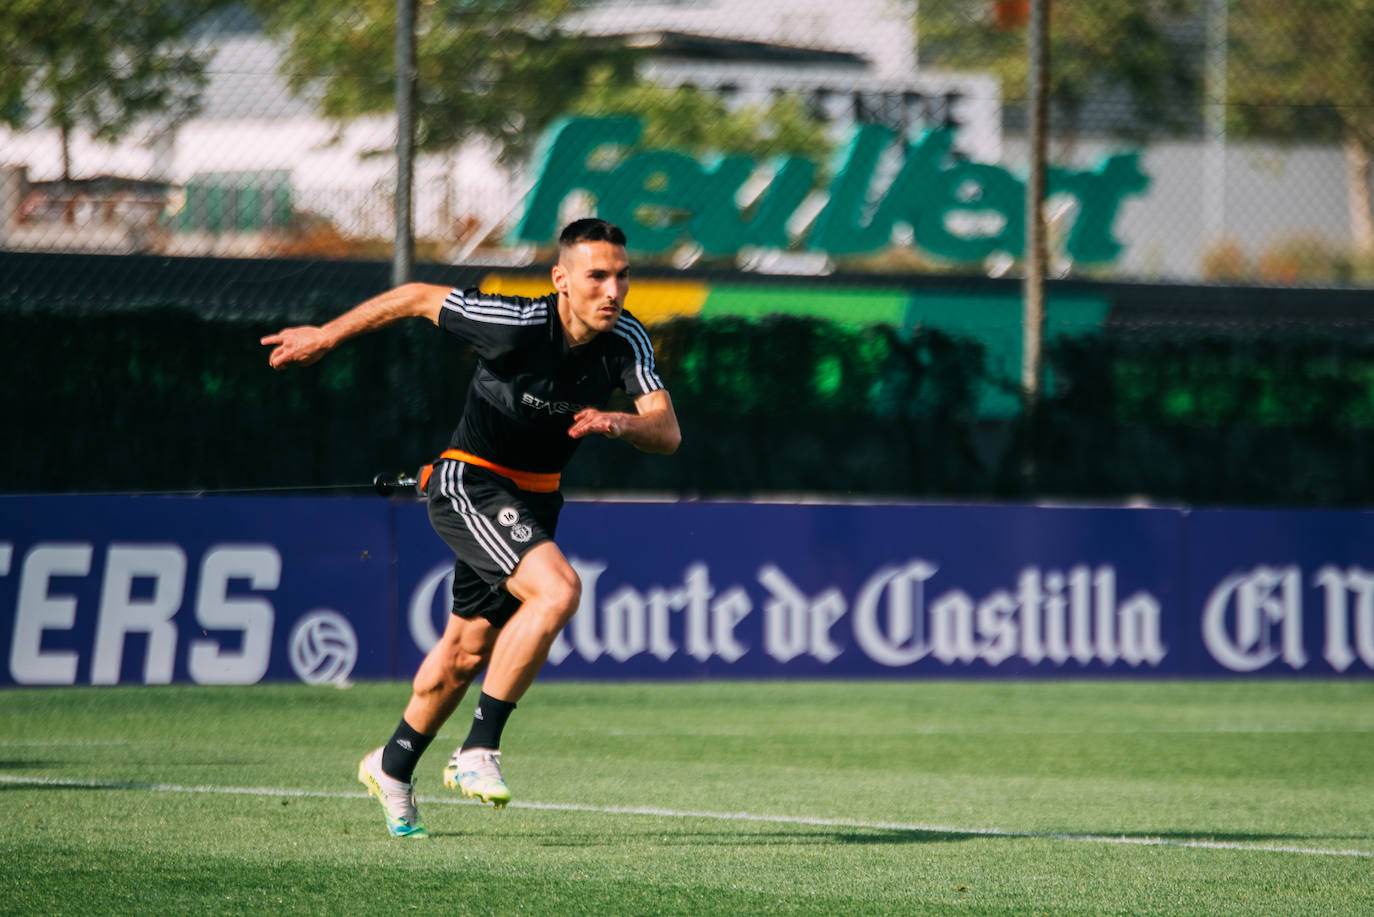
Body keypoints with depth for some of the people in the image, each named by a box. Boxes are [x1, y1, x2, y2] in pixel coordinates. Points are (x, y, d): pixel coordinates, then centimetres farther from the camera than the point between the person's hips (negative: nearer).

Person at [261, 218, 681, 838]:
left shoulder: (626, 340, -11)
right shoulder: (515, 324, -25)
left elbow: (667, 433, -17)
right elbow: (418, 298, -11)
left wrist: (621, 424, -39)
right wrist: (325, 336, -3)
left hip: (534, 500, 6)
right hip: (469, 483, -6)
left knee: (467, 652, 17)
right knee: (557, 588, -29)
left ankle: (393, 767, 40)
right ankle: (478, 750, -21)